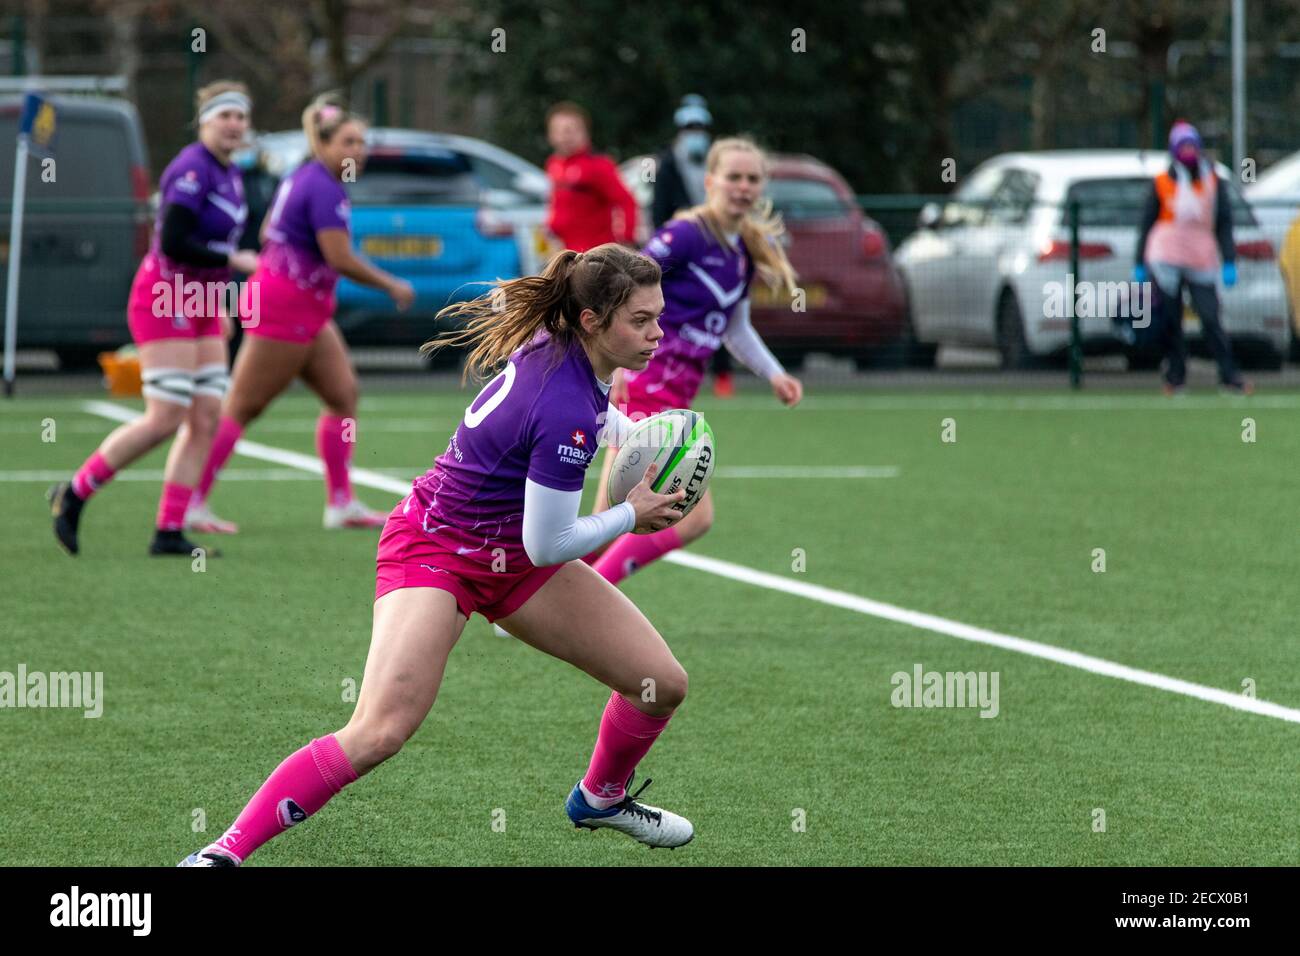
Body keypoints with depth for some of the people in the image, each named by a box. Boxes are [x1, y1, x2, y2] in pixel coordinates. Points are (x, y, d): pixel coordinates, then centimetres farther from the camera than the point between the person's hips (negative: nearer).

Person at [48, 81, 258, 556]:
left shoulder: (229, 176, 13)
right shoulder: (192, 170, -15)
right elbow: (174, 241, -23)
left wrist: (222, 305, 16)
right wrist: (234, 259, -17)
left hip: (200, 309, 9)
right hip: (164, 301, -9)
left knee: (206, 420, 1)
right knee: (164, 420, -12)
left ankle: (169, 532, 3)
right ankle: (73, 494, 2)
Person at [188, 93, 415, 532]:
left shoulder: (302, 178, 12)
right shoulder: (324, 188, -18)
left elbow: (267, 232, 20)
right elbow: (341, 258, -23)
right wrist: (392, 286, -12)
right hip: (288, 308, -10)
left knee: (344, 394, 9)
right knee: (242, 407, -6)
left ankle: (341, 503, 11)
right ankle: (194, 503, -3)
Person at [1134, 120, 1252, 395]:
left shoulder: (1213, 181, 8)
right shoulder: (1162, 183, 6)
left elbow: (1224, 224, 8)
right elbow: (1147, 224, 10)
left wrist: (1229, 263, 0)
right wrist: (1140, 264, 7)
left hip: (1202, 259, 0)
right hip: (1166, 259, 0)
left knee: (1210, 319, -7)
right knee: (1169, 321, 0)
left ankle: (1229, 375, -4)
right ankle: (1176, 376, 9)